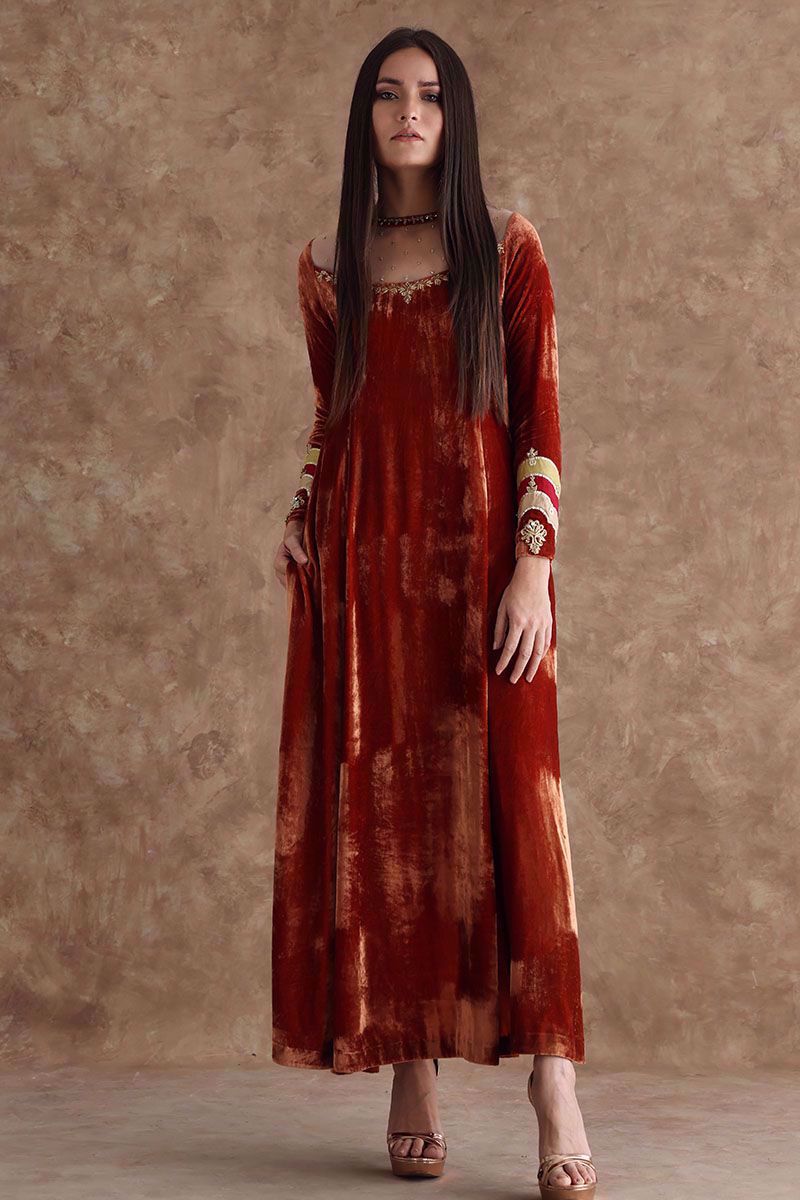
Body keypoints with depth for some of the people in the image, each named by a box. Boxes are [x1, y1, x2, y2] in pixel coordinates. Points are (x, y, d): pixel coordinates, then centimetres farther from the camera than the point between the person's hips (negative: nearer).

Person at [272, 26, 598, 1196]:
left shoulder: (507, 248, 4)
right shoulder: (328, 265, 12)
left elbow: (541, 417, -2)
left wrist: (532, 566, -12)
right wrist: (300, 525, 5)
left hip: (480, 551, -2)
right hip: (365, 564, 3)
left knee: (507, 801, -9)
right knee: (384, 808, 1)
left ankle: (554, 1079, -8)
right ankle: (410, 1068, 7)